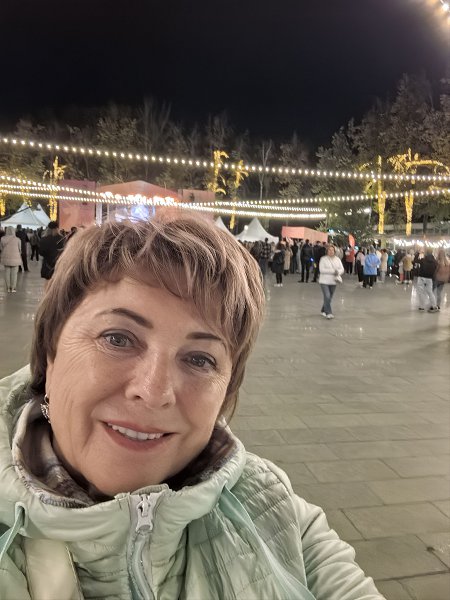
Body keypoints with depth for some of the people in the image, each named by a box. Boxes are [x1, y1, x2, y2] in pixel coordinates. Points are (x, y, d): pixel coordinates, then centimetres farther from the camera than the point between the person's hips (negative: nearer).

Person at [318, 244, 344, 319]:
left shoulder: (337, 259, 8)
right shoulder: (323, 259, -6)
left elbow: (342, 269, 6)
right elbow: (321, 269, -16)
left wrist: (338, 272, -18)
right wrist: (333, 271, -19)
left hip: (333, 282, 5)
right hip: (324, 281, -5)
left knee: (329, 298, 11)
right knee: (327, 297, -15)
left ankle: (323, 311, 28)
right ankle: (328, 313, -11)